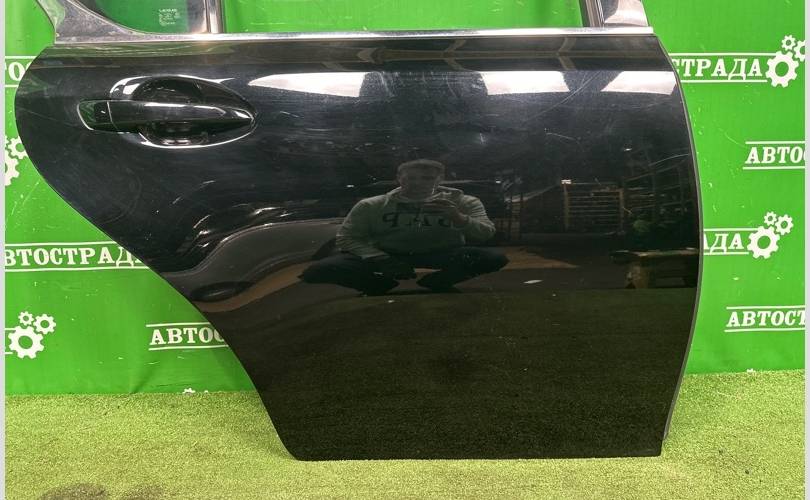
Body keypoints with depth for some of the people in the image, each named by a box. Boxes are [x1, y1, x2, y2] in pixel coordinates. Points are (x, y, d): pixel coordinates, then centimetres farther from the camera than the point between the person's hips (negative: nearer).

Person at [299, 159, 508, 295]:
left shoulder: (463, 202, -2)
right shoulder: (371, 205, -2)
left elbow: (486, 234, -9)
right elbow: (347, 238, -3)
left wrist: (458, 218, -31)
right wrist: (380, 259, -21)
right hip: (388, 255, 0)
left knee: (494, 258, -28)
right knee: (317, 272, -22)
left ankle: (433, 282, -3)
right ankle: (384, 285, 3)